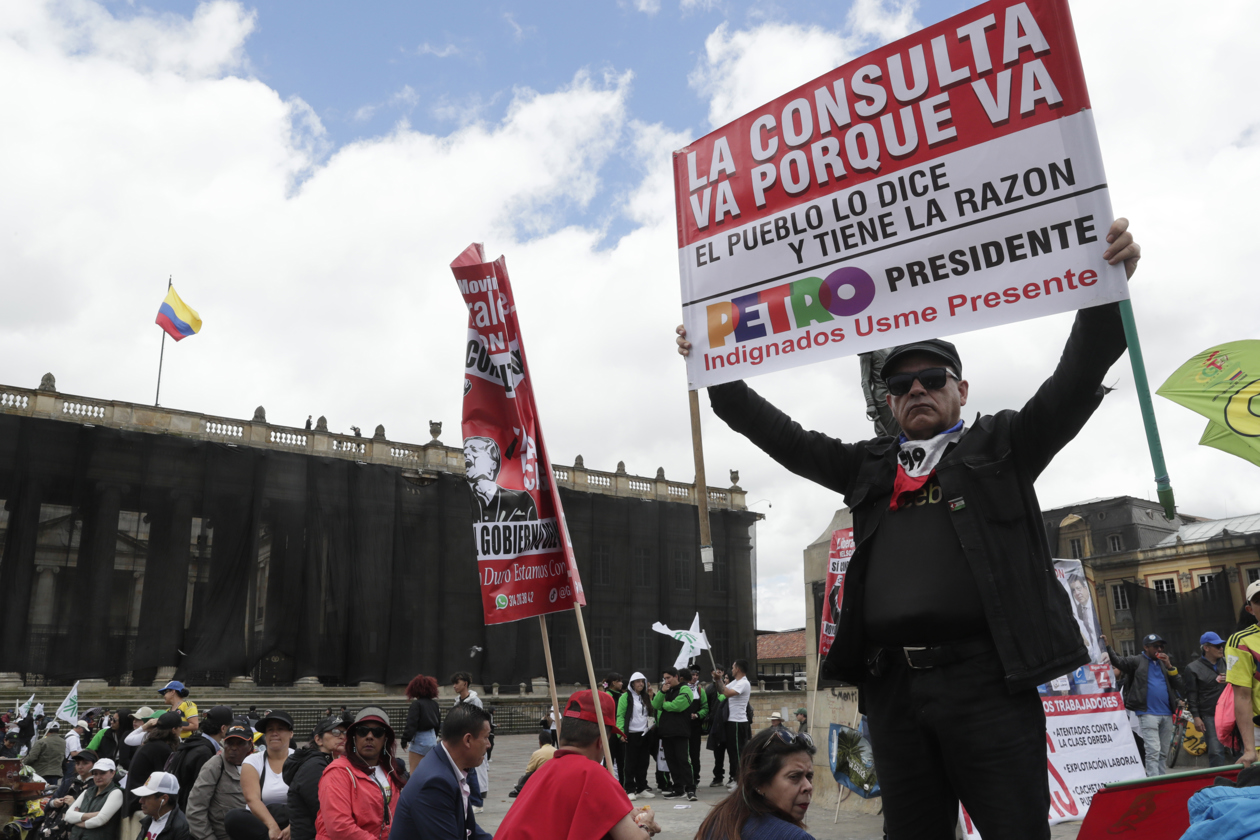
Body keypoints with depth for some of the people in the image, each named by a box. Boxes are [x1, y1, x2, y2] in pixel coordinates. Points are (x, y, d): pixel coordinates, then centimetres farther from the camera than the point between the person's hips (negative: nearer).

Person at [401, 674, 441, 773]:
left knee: (414, 772, 1)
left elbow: (411, 724, -18)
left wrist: (405, 740, -12)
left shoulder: (416, 704, -14)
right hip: (432, 739, 7)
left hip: (419, 740, -7)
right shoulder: (434, 704, 6)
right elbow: (438, 723, 13)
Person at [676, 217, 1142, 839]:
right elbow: (783, 436, 19)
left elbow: (1075, 383, 0)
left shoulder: (1000, 446, 12)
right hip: (893, 687, 4)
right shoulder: (869, 467, 20)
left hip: (984, 674, -3)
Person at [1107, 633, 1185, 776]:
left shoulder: (1163, 662, 19)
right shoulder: (1137, 661, 3)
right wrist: (1107, 647, -27)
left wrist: (1169, 666, 0)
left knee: (1163, 753, 12)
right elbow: (1118, 661, -12)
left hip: (1166, 714, 6)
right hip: (1148, 714, -6)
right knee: (1153, 751, -11)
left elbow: (1181, 686, 12)